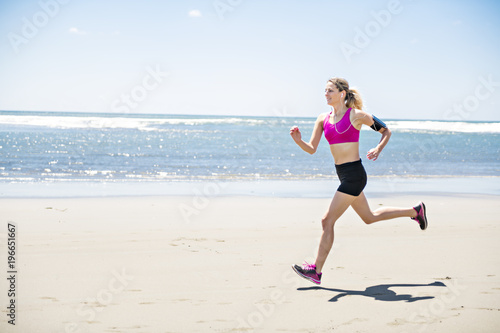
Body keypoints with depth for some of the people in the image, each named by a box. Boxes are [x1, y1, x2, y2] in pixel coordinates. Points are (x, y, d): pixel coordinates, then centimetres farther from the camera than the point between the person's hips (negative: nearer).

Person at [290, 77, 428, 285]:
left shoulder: (356, 116, -9)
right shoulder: (323, 119, 8)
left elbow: (386, 131, 3)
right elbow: (311, 149, 2)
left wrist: (378, 149, -15)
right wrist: (298, 140, -17)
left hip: (354, 174, -8)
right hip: (343, 174, 8)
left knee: (328, 221, -8)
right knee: (369, 217, 23)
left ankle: (316, 271, 0)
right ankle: (415, 211, 40)